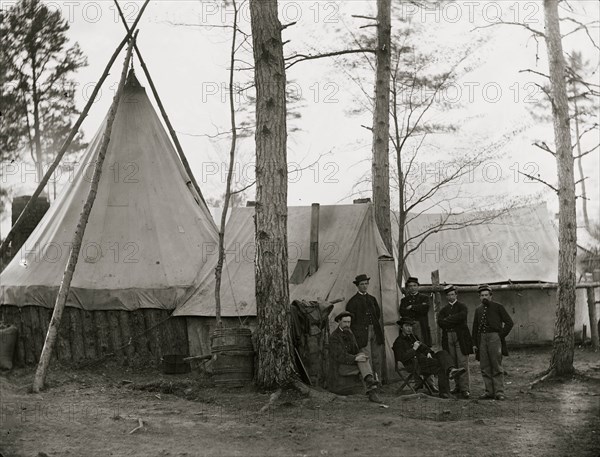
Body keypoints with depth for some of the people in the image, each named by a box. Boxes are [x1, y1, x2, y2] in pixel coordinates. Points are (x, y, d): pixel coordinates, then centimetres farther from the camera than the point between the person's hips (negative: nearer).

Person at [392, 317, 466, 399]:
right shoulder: (398, 342, 2)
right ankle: (444, 392, -32)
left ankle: (451, 370, -49)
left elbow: (423, 346, 26)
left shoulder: (412, 337, 28)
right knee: (441, 367, -28)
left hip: (424, 359, 8)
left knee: (442, 353, -19)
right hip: (415, 364, -8)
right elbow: (402, 358, -10)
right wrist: (413, 349, -11)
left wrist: (428, 352, 3)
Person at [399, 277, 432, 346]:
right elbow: (402, 313, -1)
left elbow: (425, 309, -6)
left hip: (422, 328, -1)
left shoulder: (425, 298, 13)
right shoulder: (404, 300, 17)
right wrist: (419, 307, -5)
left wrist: (412, 307, -1)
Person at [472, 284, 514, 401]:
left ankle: (499, 392, -4)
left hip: (494, 338, -5)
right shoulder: (478, 310, 15)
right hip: (482, 339, 5)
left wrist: (501, 335, -6)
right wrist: (474, 343, 11)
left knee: (497, 367, -5)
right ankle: (489, 391, 11)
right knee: (485, 368, 5)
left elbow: (509, 323, 0)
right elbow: (475, 327, 18)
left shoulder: (498, 307, 2)